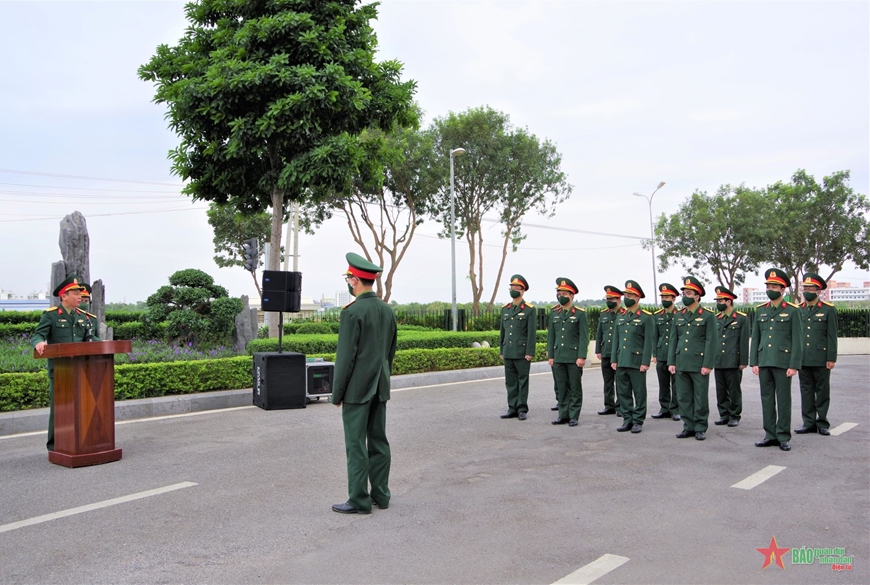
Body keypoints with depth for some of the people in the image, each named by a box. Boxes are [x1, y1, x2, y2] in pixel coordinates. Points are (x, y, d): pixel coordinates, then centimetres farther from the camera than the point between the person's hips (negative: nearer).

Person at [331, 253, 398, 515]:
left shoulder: (352, 312, -16)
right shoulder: (387, 310, 8)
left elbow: (346, 356, -16)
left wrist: (336, 393, -8)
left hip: (357, 389, -7)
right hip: (380, 387, 8)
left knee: (356, 444, 0)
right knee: (379, 441, 12)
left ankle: (359, 501, 6)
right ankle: (380, 495, 20)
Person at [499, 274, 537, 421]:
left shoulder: (529, 309, -5)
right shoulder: (505, 309, 11)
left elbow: (532, 332, -9)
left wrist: (530, 353, -13)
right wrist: (501, 351, 13)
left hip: (522, 353, -5)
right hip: (508, 353, 5)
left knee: (523, 381, 2)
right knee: (510, 381, 9)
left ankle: (522, 409, 9)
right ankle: (512, 408, 16)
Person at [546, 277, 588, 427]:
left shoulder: (580, 314, -4)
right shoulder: (554, 313, 10)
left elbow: (584, 337, -8)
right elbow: (551, 336, 12)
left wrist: (581, 357, -14)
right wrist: (550, 356, 8)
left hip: (574, 357, -4)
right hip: (558, 358, 4)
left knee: (575, 388, 4)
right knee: (561, 387, 9)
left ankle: (573, 416, 10)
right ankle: (563, 415, 17)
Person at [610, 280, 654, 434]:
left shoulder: (646, 317, -5)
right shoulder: (620, 316, 12)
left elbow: (649, 341, -8)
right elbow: (616, 339, 13)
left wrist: (645, 362, -13)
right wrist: (613, 360, 7)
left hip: (637, 362, -5)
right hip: (621, 362, 6)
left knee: (639, 393, 3)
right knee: (623, 392, 9)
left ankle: (638, 421, 11)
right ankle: (627, 419, 18)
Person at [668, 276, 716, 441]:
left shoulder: (708, 316, -4)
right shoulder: (679, 316, 11)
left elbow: (711, 341, -8)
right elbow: (673, 340, 11)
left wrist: (707, 365, -13)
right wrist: (671, 362, 5)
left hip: (699, 364, -5)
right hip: (681, 364, 5)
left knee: (700, 398, 3)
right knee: (683, 398, 8)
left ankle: (700, 428, 13)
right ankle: (688, 427, 18)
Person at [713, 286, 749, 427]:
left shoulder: (742, 318, -2)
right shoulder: (716, 319, 11)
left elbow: (744, 341, -5)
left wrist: (743, 362, -9)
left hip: (733, 362, -5)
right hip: (718, 362, 5)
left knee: (734, 391, 3)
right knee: (721, 391, 8)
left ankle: (734, 416, 12)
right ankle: (724, 415, 17)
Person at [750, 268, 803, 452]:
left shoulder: (792, 311, -2)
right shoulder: (760, 311, 11)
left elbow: (796, 340, -5)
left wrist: (794, 365, -10)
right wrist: (754, 362, 5)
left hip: (782, 362, -4)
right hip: (764, 362, 4)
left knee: (783, 401, 2)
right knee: (767, 400, 8)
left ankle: (783, 437, 10)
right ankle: (770, 435, 15)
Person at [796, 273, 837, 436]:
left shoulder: (828, 310, -1)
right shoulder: (797, 310, 9)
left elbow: (832, 336, -4)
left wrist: (831, 358, -9)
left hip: (821, 359, -3)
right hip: (802, 359, 3)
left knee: (822, 391, 5)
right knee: (806, 390, 7)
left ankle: (822, 423, 13)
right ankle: (809, 422, 13)